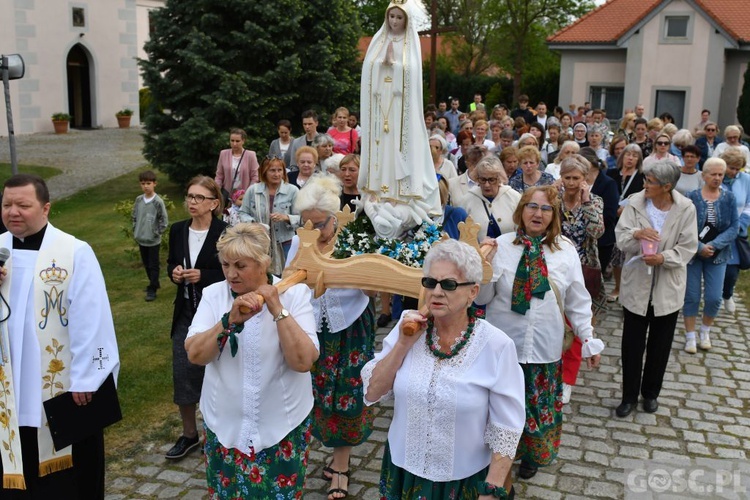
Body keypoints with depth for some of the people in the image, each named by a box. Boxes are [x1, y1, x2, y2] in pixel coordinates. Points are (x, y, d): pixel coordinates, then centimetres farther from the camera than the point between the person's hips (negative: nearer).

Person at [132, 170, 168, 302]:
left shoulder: (158, 201, -14)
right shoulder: (138, 200, 1)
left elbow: (164, 220, -10)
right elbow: (134, 216, 13)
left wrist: (157, 233, -10)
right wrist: (135, 231, 6)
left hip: (153, 241, -6)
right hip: (141, 239, 6)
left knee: (153, 266, 1)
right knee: (146, 264, 18)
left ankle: (152, 290, 8)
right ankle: (154, 283, 34)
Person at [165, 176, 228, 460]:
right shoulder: (178, 230, 3)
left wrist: (203, 276, -21)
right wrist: (174, 272, -6)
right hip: (186, 312, 5)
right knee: (183, 372, 8)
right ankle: (189, 434, 26)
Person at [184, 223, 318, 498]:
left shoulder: (294, 293, -12)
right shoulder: (214, 295, -5)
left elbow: (303, 361, -20)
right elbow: (195, 355, -15)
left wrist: (277, 308, -26)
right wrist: (230, 320, -28)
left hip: (282, 426, -2)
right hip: (224, 425, 2)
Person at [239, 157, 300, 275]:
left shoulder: (292, 191, -3)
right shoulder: (252, 190, 2)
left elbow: (301, 218, -3)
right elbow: (243, 213, 8)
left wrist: (286, 217, -22)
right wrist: (252, 223, -12)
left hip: (284, 245, -1)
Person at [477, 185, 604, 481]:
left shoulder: (565, 250, -3)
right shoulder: (501, 245, -7)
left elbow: (577, 301, 4)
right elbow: (482, 298, -3)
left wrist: (588, 340, 3)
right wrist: (486, 263, -18)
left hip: (544, 346, 1)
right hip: (503, 344, -1)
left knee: (540, 403, 17)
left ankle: (532, 455, 41)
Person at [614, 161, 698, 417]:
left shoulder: (686, 209, -10)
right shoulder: (635, 202, -8)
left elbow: (688, 247, -9)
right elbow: (620, 238, -11)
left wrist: (663, 257, -26)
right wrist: (635, 234, -32)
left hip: (667, 287, 0)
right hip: (636, 284, 0)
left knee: (660, 345, 15)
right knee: (632, 343, 6)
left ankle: (651, 392, 34)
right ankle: (629, 396, 21)